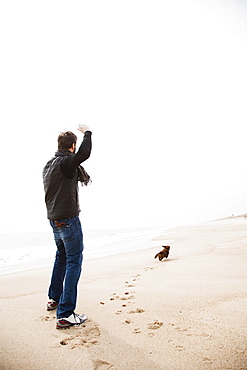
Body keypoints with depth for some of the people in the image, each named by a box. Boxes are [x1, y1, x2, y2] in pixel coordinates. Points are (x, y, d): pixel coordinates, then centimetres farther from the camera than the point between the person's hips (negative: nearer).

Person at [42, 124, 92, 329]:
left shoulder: (49, 165, 11)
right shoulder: (65, 163, -17)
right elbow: (85, 153, -32)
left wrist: (78, 174, 25)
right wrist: (87, 133, -16)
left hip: (54, 219, 9)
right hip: (68, 219, -9)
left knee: (61, 257, 24)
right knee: (74, 262, -4)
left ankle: (54, 298, 37)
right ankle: (65, 315, -3)